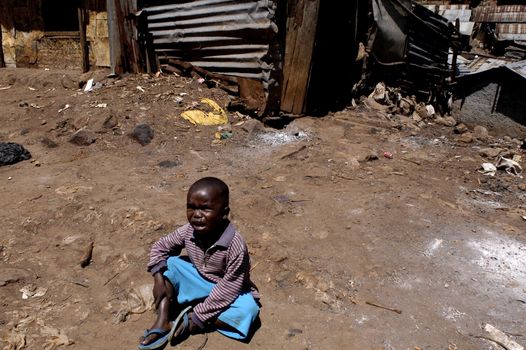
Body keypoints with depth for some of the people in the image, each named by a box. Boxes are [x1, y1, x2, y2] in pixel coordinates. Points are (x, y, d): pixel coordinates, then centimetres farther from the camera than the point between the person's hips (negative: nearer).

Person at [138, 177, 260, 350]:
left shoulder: (235, 245, -34)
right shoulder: (188, 231, -19)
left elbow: (229, 287, -28)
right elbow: (160, 247, -3)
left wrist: (198, 315, -25)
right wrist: (159, 279, -18)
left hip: (225, 290, -4)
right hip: (197, 279, 4)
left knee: (248, 309, -31)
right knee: (169, 263, -13)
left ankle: (192, 323, -20)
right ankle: (163, 322, -16)